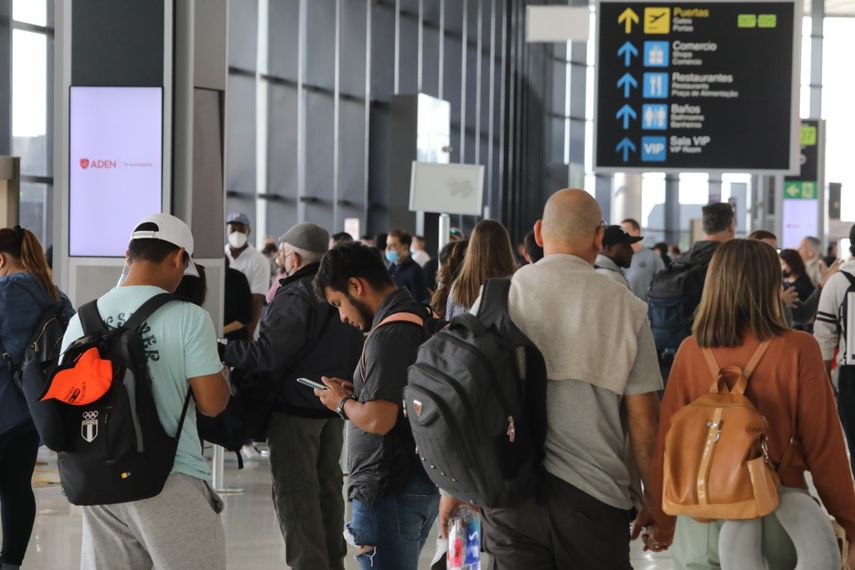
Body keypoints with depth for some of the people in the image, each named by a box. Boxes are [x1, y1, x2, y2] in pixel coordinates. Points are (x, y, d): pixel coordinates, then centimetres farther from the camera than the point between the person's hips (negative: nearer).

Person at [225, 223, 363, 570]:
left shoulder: (296, 296, -17)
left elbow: (265, 353, -23)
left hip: (294, 410, -9)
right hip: (334, 407, 9)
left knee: (295, 494, -4)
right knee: (327, 488, 17)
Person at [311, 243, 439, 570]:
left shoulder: (389, 334, -18)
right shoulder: (419, 319, 11)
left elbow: (378, 419, -24)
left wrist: (342, 403, -5)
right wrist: (357, 392, 12)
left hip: (390, 491, -10)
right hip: (422, 483, 10)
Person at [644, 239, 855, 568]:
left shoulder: (690, 352, -3)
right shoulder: (798, 351, -10)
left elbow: (669, 441, 1)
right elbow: (824, 446, -7)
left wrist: (662, 519, 13)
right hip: (778, 511, -2)